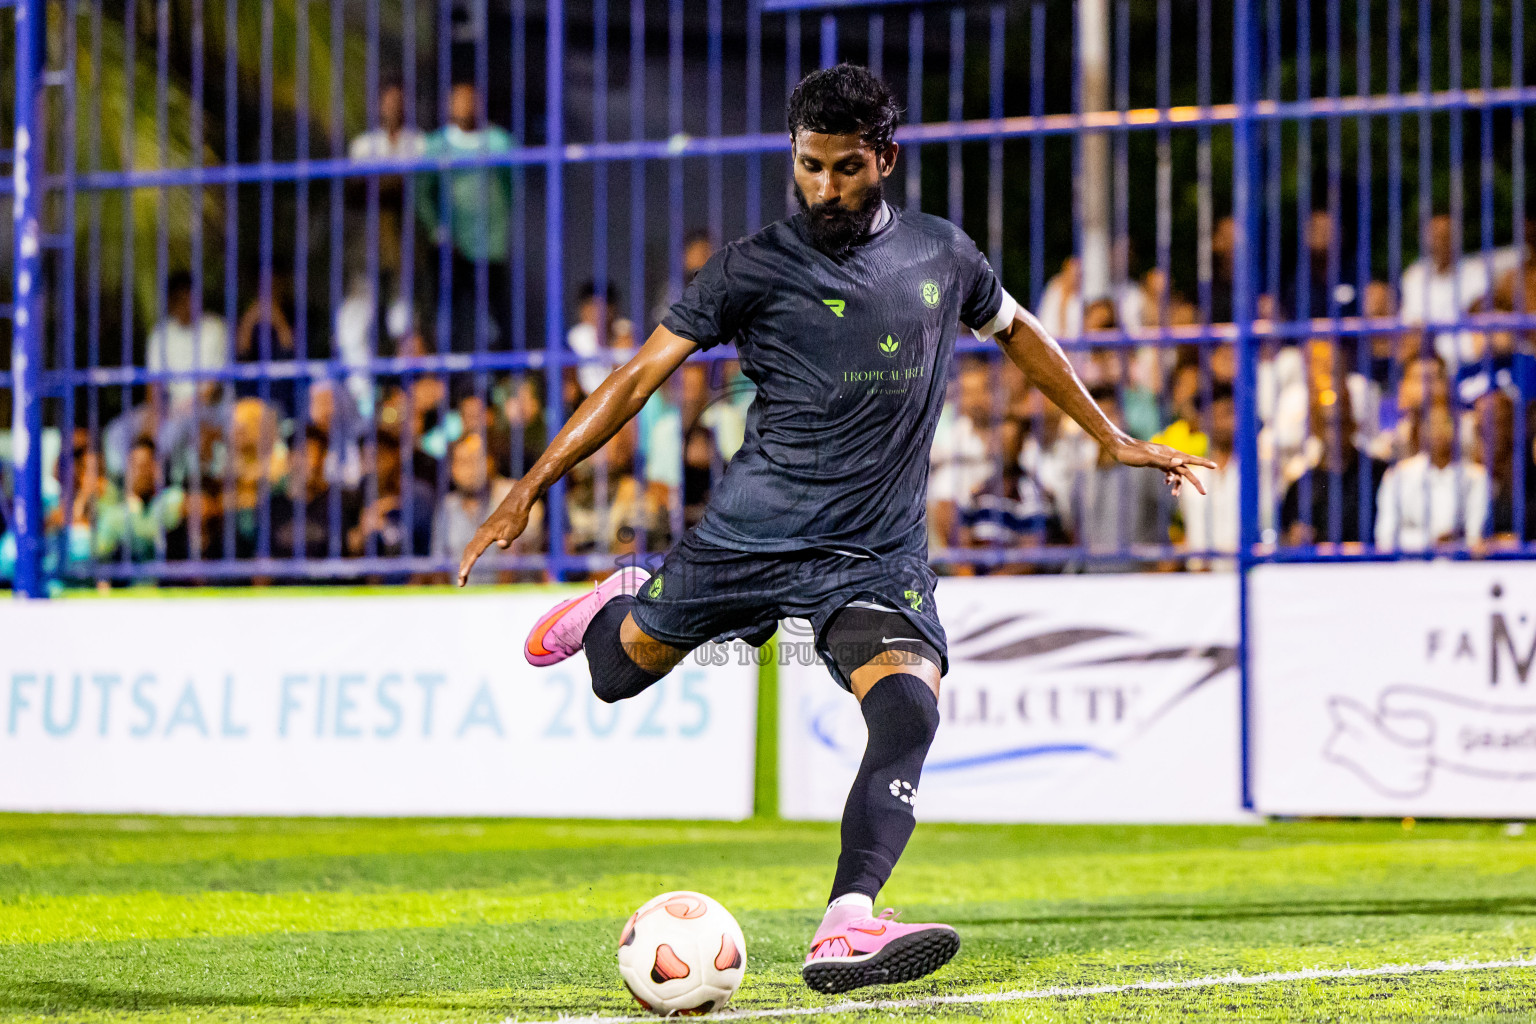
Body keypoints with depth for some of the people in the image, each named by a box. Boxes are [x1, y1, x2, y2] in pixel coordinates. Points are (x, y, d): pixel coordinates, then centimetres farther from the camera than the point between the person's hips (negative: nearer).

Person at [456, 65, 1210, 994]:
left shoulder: (943, 255, 5)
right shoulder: (758, 268, -4)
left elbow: (1019, 334, 26)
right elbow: (641, 375, -6)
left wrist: (1114, 439, 28)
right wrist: (530, 490, -13)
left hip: (880, 558, 1)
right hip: (752, 533, -1)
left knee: (909, 709, -24)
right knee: (623, 666, 13)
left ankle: (846, 928, -33)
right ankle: (620, 603, 51)